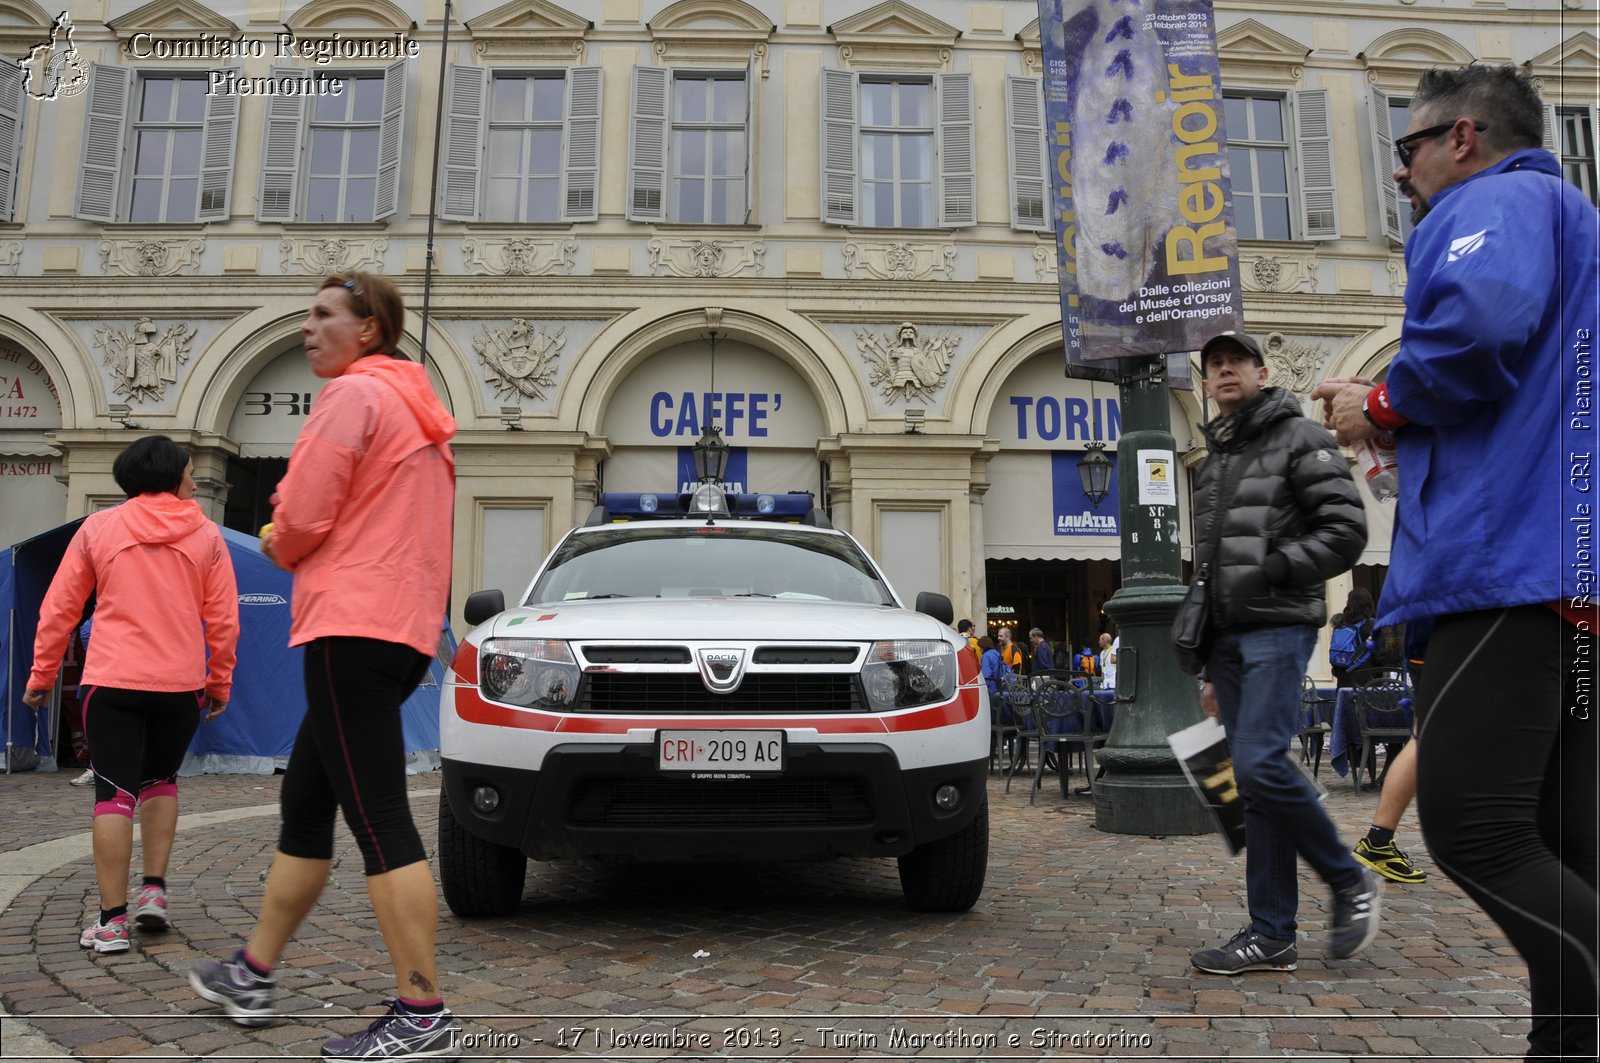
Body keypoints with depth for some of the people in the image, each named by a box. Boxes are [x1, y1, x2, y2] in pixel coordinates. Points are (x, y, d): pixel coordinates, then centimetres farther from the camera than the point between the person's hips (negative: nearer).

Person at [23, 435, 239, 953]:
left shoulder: (98, 528, 4)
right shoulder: (206, 535, 2)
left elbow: (58, 609, 5)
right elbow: (223, 619, 2)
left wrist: (41, 675, 14)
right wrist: (220, 683, 11)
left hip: (112, 681, -1)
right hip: (181, 683, 1)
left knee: (114, 793, 2)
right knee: (161, 781, 20)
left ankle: (112, 920, 1)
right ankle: (154, 891, 14)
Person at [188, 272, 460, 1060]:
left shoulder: (352, 393, -8)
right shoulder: (414, 404, 23)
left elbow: (301, 518, -12)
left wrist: (280, 547, 10)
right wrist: (298, 546, 16)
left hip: (354, 625, -10)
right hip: (402, 627, 10)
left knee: (379, 823, -10)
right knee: (305, 806, 18)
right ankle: (251, 974, 31)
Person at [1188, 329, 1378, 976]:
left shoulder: (1299, 439, 1)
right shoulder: (1212, 465, 23)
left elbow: (1346, 531, -9)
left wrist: (1270, 571, -16)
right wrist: (1210, 667, 22)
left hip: (1278, 629, -7)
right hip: (1228, 637, 7)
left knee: (1259, 763, -19)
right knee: (1254, 780, 5)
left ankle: (1348, 881, 5)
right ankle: (1272, 936, 9)